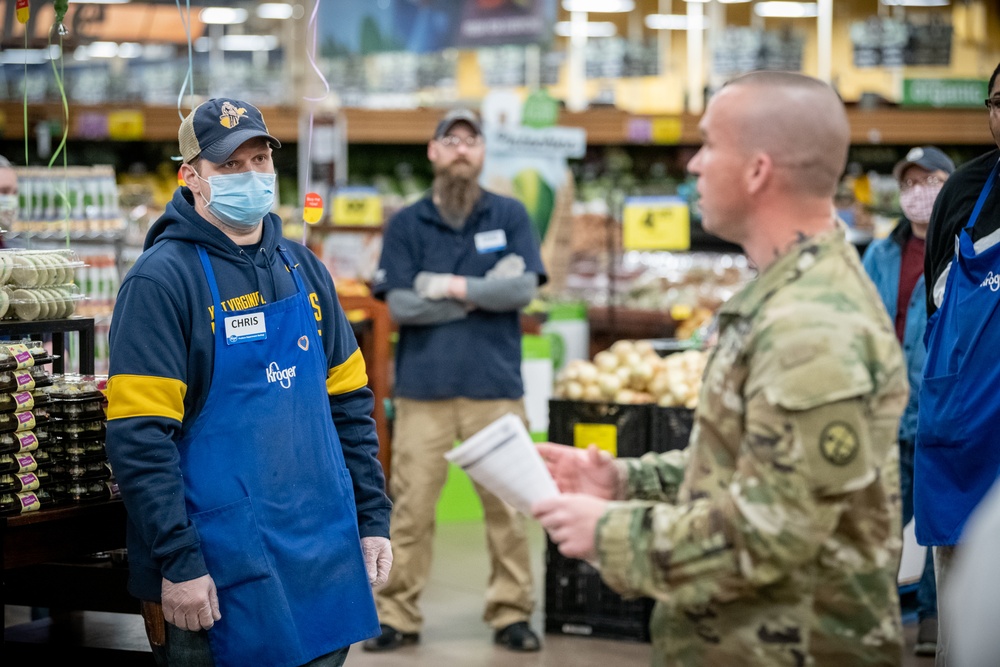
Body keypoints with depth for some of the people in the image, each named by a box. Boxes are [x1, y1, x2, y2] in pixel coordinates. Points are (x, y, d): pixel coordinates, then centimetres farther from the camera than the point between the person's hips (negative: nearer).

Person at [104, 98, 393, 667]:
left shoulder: (303, 269, 12)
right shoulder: (162, 279, -9)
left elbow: (348, 402, 16)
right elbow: (139, 438, -14)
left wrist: (373, 519, 10)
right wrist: (177, 563, -18)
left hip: (324, 556, 6)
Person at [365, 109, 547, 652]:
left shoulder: (510, 215, 7)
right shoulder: (406, 224, 7)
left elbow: (523, 289, -6)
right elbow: (401, 306, -4)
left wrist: (449, 287, -7)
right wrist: (485, 291, -5)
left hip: (495, 385, 0)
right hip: (422, 387, 0)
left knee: (505, 505, 2)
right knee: (410, 506, 1)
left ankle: (511, 613, 12)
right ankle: (397, 615, 9)